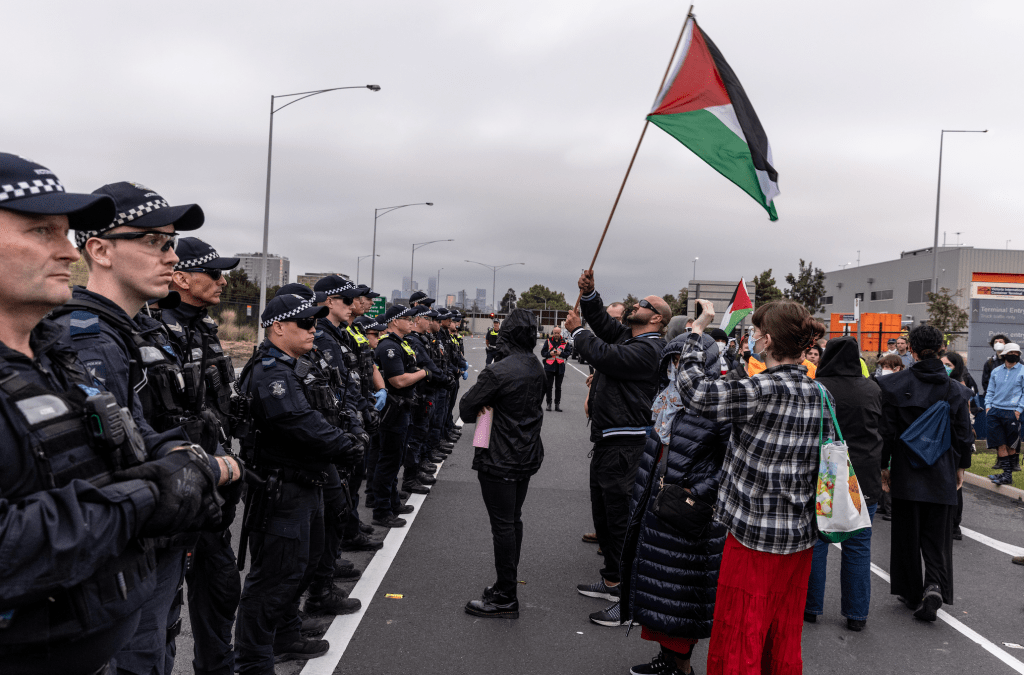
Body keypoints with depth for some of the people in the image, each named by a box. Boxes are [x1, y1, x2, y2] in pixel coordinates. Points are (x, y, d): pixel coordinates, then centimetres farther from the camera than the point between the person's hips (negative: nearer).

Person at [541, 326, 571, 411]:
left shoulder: (564, 343, 3)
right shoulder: (548, 341, 3)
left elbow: (569, 353, 0)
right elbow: (543, 353, 3)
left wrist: (561, 353, -15)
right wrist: (549, 354, -16)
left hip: (560, 368, 0)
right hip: (549, 366, 0)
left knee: (558, 387, 7)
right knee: (548, 386, 3)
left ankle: (557, 404, 13)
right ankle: (549, 403, 11)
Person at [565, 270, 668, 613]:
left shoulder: (648, 349, -16)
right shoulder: (626, 335, 14)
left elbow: (603, 354, -23)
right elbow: (602, 322, 21)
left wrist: (577, 331, -6)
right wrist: (589, 293, 3)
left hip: (625, 443, -10)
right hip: (606, 438, 11)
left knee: (621, 515, -6)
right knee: (603, 511, 18)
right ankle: (611, 579, 30)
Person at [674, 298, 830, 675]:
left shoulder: (764, 390, -20)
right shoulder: (820, 394, 3)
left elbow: (692, 391, -20)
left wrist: (698, 329, -11)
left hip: (755, 532, -8)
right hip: (801, 534, 8)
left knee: (739, 639, 5)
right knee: (785, 638, 20)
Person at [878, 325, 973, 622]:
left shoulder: (895, 385, -9)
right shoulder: (954, 389, -3)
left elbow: (887, 430, -6)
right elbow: (963, 433, 3)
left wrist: (883, 465, 3)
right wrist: (961, 466, 16)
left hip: (906, 473, -1)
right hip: (942, 474, 1)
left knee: (906, 533, 11)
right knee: (937, 534, 10)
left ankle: (911, 592, 19)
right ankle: (935, 586, -10)